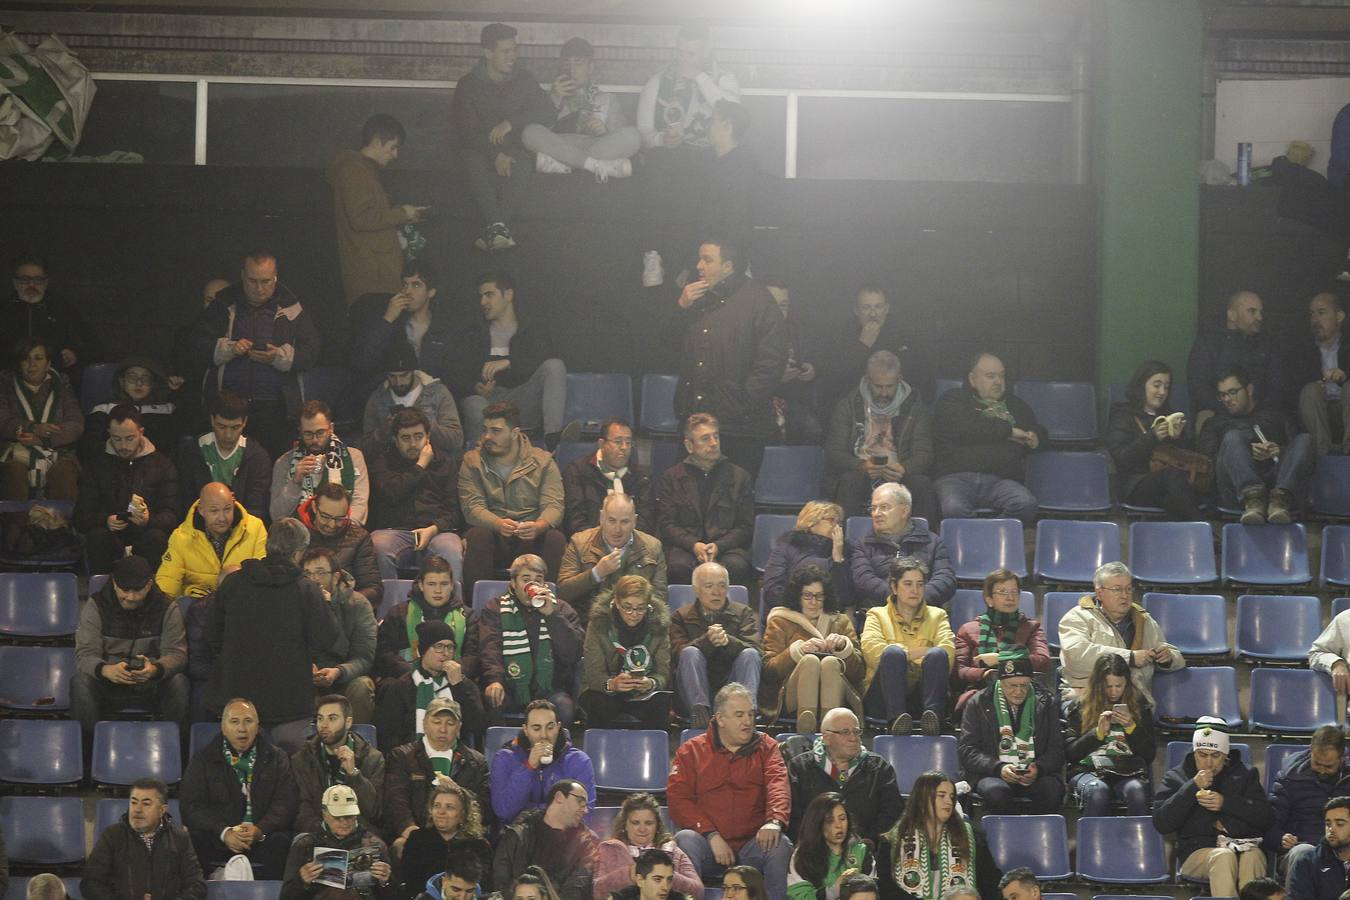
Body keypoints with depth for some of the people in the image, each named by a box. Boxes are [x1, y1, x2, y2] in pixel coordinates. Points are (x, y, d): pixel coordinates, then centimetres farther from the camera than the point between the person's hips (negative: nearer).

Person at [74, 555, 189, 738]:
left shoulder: (166, 608, -1)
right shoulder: (96, 606, -3)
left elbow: (176, 654, -9)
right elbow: (85, 655, -11)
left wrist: (155, 669, -34)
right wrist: (105, 670, -37)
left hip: (151, 685, 0)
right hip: (109, 685, 0)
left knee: (179, 682, -30)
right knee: (80, 683, -31)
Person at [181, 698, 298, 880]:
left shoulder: (276, 759, 13)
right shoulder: (203, 759, 10)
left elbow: (285, 804, 2)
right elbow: (191, 806, 0)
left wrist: (259, 830, -18)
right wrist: (224, 833, -17)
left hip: (261, 839, 0)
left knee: (281, 844, -32)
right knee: (194, 841, -31)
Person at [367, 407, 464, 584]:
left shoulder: (445, 461, 20)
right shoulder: (381, 460, 16)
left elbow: (454, 510, 11)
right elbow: (392, 493, -5)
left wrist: (434, 528, -10)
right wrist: (420, 466, 6)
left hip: (436, 529, 1)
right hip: (393, 529, -1)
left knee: (452, 554, -34)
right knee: (381, 550, -35)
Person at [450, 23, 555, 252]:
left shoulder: (524, 80, 9)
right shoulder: (469, 84, 2)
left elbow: (548, 113, 0)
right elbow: (465, 127, -8)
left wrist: (511, 122, -15)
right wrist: (495, 154, -23)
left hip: (515, 146, 1)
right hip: (480, 147, -1)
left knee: (523, 165, -35)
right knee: (474, 164, -37)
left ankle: (492, 231, -42)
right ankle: (497, 226, -45)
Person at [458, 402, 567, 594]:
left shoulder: (542, 461, 6)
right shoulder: (472, 461, 6)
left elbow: (554, 506, -5)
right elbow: (472, 507, -6)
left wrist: (538, 527, -30)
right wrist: (498, 524, -28)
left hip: (532, 536, 0)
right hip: (493, 536, 0)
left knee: (555, 539, -30)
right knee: (477, 535, -33)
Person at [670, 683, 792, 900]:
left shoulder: (766, 748, 13)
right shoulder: (691, 751, 9)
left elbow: (778, 785, -5)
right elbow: (677, 798, -2)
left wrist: (774, 821, -29)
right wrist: (711, 835, -16)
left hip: (752, 843, 1)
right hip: (708, 843, 0)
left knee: (780, 845, -28)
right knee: (685, 840, -30)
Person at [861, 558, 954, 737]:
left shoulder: (937, 615, 24)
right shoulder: (878, 615, 20)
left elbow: (949, 651, 2)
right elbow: (871, 650, -3)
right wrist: (918, 652, -4)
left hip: (922, 695, 1)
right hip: (884, 698, -1)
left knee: (938, 655, -27)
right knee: (893, 653, -30)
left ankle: (932, 715, -46)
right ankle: (896, 716, -47)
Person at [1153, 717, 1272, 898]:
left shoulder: (1244, 775, 18)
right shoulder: (1176, 778, 16)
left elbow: (1265, 818, 6)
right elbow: (1161, 823, 2)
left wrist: (1226, 803, -7)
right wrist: (1192, 788, -5)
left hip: (1244, 844, 1)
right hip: (1198, 852, -1)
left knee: (1252, 856, -35)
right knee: (1224, 857, -36)